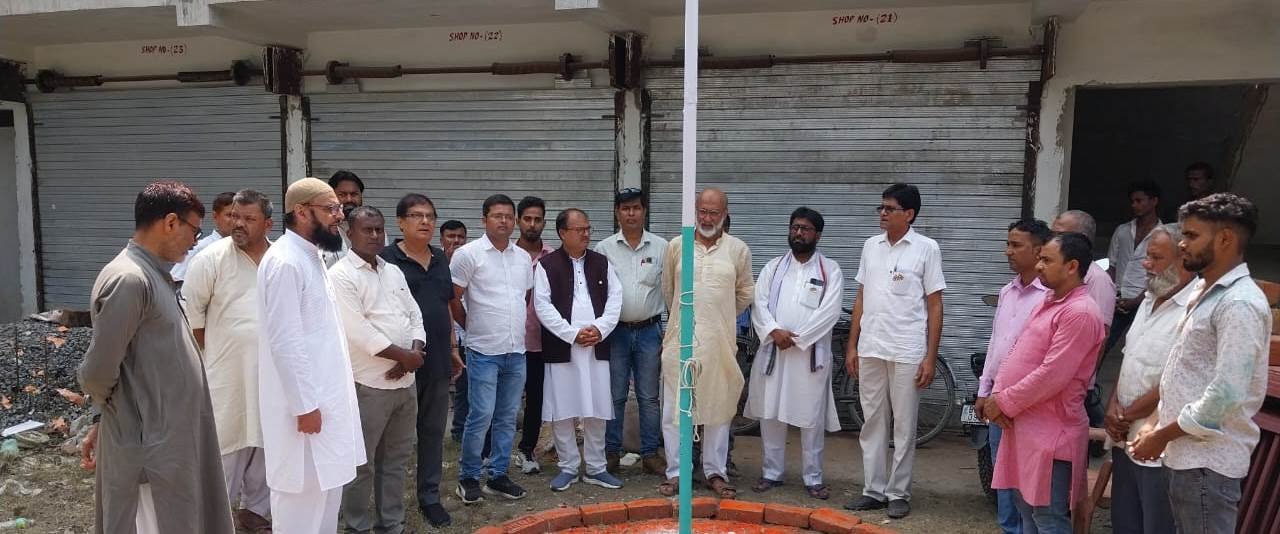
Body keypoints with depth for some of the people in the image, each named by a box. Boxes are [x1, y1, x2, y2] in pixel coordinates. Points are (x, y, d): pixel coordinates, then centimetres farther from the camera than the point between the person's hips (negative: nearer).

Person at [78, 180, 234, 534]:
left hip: (170, 436, 9)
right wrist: (112, 410, -1)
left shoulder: (153, 274, 11)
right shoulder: (128, 279, -20)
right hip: (150, 444, -9)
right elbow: (97, 372, -20)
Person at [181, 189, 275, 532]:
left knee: (264, 441, 14)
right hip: (228, 373, -4)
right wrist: (215, 350, -1)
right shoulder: (212, 258, -9)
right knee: (224, 444, 3)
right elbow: (190, 310, -6)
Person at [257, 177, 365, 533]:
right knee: (302, 492, 2)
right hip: (304, 400, -10)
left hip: (323, 393, 10)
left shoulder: (310, 256, 10)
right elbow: (285, 342, -22)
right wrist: (304, 405, -21)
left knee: (326, 485, 18)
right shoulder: (284, 262, -19)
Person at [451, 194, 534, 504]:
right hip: (484, 351, -5)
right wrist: (473, 327, 2)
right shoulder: (468, 254, -7)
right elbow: (453, 299, -5)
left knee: (507, 417, 11)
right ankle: (468, 477, 13)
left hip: (517, 352, 5)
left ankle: (498, 476, 23)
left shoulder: (523, 257, 9)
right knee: (481, 416, -4)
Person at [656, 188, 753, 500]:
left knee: (719, 408, 8)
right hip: (681, 340, 0)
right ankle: (675, 472, 15)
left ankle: (716, 472, 20)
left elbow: (745, 293, 16)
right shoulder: (677, 246, 3)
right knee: (675, 407, 3)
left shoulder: (738, 250, 3)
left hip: (719, 342, 0)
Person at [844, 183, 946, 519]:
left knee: (904, 426, 5)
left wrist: (930, 357, -8)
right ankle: (874, 490, 21)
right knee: (873, 422, 10)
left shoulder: (926, 248, -3)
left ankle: (899, 493, 18)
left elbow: (935, 306, -3)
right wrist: (852, 346, 9)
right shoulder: (871, 246, 9)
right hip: (870, 350, 4)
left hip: (907, 352, -4)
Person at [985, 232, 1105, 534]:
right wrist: (997, 394, 0)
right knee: (1026, 506, 18)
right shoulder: (1049, 302, 14)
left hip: (1050, 431, -9)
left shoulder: (1080, 312, -18)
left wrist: (1004, 403, -13)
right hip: (1024, 424, 9)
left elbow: (1051, 376, -23)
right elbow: (1017, 353, 15)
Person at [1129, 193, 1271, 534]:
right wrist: (1160, 427, 11)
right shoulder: (1205, 290, 14)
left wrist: (1162, 436, -14)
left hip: (1208, 460, -9)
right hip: (1187, 454, 9)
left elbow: (1227, 393, -23)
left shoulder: (1239, 303, -17)